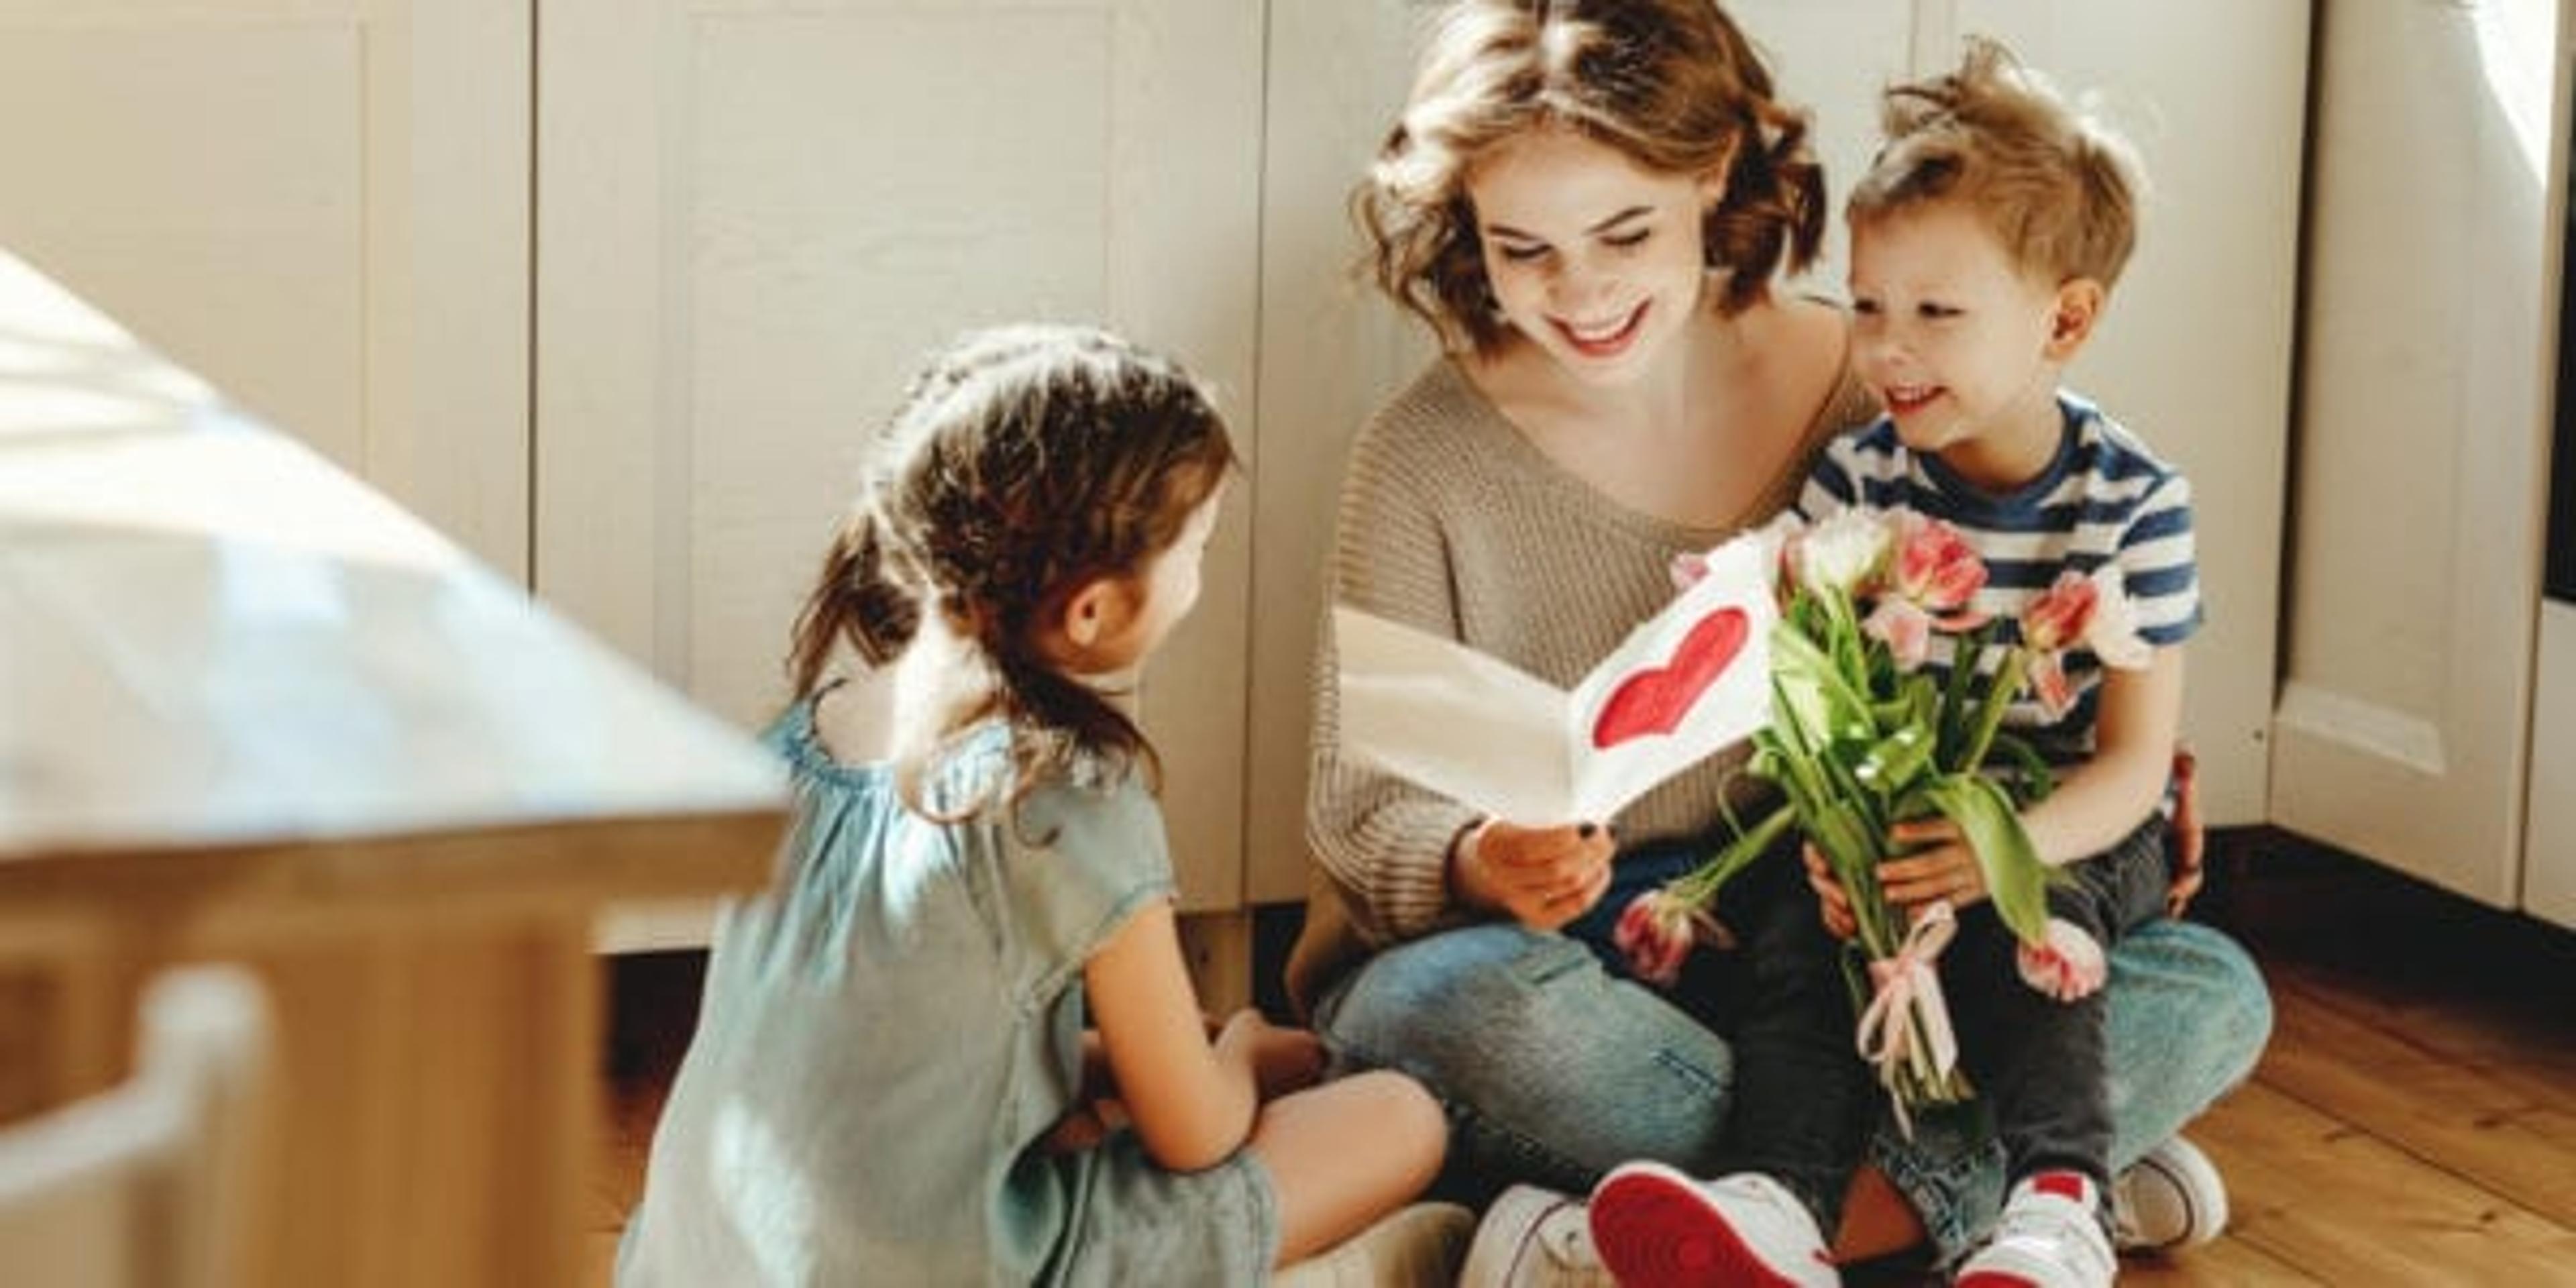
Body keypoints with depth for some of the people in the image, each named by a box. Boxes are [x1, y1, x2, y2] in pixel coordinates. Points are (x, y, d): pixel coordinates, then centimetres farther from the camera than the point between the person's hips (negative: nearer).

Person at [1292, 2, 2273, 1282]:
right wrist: (1481, 864, -30)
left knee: (2214, 998, -16)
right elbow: (1361, 812, -7)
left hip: (1802, 950, 4)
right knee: (1495, 1002, -39)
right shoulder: (1428, 457, -8)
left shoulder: (1869, 397, 0)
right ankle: (1980, 1178, -23)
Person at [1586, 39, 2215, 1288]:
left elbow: (2134, 758, -10)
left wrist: (2010, 847, -29)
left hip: (2071, 828, -2)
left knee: (2025, 921, -34)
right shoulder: (1855, 477, -2)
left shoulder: (2134, 503, -9)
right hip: (1885, 811, 3)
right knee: (1805, 918, -27)